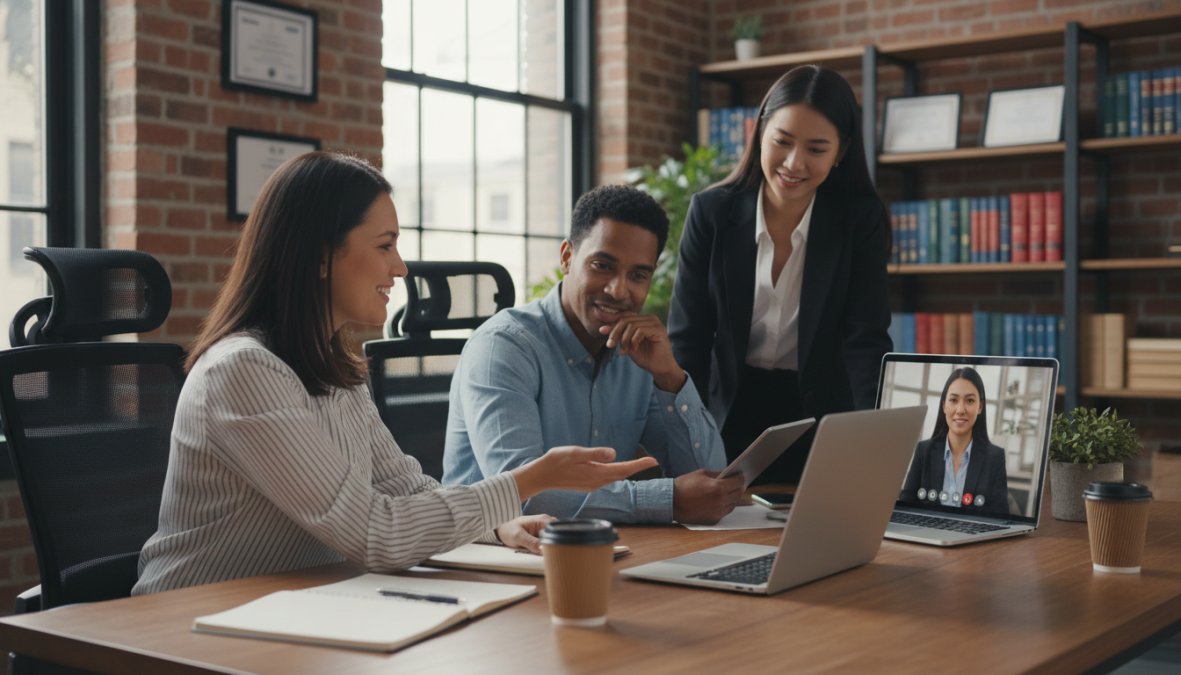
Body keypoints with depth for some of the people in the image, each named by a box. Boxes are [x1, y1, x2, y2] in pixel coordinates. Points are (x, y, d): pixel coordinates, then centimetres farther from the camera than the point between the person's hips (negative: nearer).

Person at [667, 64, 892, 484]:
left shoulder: (861, 221, -9)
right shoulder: (711, 212, -8)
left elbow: (866, 341, -16)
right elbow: (687, 338, -9)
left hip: (822, 417, 0)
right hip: (729, 414, 0)